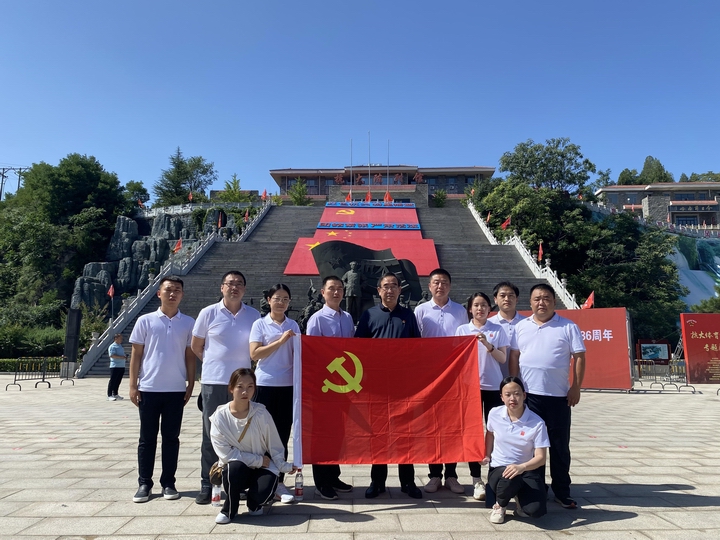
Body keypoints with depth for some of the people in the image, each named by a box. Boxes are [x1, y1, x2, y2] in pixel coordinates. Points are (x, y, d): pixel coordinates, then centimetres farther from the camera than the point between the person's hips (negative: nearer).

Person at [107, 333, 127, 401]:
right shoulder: (112, 346, -8)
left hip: (122, 366, 8)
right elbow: (112, 355, -20)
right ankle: (109, 395, -3)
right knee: (112, 381, -6)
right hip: (115, 366, -8)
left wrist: (125, 356, 5)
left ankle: (115, 394, 20)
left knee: (118, 381, 12)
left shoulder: (120, 346, 19)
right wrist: (122, 357, -22)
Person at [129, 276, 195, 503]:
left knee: (171, 437, 8)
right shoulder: (145, 321, 1)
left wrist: (190, 385, 2)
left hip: (176, 390, 1)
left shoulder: (188, 323, 4)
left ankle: (168, 483, 18)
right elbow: (136, 354, 3)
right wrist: (133, 385, -1)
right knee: (147, 438, 8)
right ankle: (144, 483, 19)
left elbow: (190, 356, 6)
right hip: (149, 389, -1)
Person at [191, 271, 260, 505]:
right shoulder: (208, 313, -1)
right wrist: (215, 363, 9)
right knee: (211, 435, 6)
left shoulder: (254, 315, 4)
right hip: (213, 382, -1)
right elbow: (196, 346, 9)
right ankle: (207, 485, 17)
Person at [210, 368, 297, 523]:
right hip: (234, 467, 0)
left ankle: (254, 504, 14)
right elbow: (225, 452, -16)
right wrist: (258, 460, -17)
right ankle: (229, 509, -5)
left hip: (263, 466, 1)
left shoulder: (261, 413, -12)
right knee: (235, 467, -35)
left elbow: (274, 444, -2)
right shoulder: (220, 416, -13)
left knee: (262, 493, -27)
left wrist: (283, 465, -13)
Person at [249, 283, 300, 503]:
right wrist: (280, 341, -15)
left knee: (283, 435, 7)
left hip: (288, 385, 3)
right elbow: (254, 354, -9)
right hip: (265, 384, -3)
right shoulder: (260, 324, 0)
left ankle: (279, 482, 17)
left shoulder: (293, 326, 9)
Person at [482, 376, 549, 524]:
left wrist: (522, 467, -35)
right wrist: (487, 456, 15)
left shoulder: (537, 422, -14)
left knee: (536, 510, -26)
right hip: (499, 469, 0)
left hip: (526, 471, 0)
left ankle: (519, 498, 13)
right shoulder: (494, 414, -6)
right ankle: (500, 504, -1)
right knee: (510, 478, -38)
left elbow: (541, 457, -17)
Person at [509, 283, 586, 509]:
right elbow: (514, 357, 8)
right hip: (528, 395, 2)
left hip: (559, 396, -1)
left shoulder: (568, 327, 0)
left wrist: (576, 387, -6)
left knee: (560, 445, 8)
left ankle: (562, 491, 21)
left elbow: (579, 357, -1)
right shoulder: (521, 327, 7)